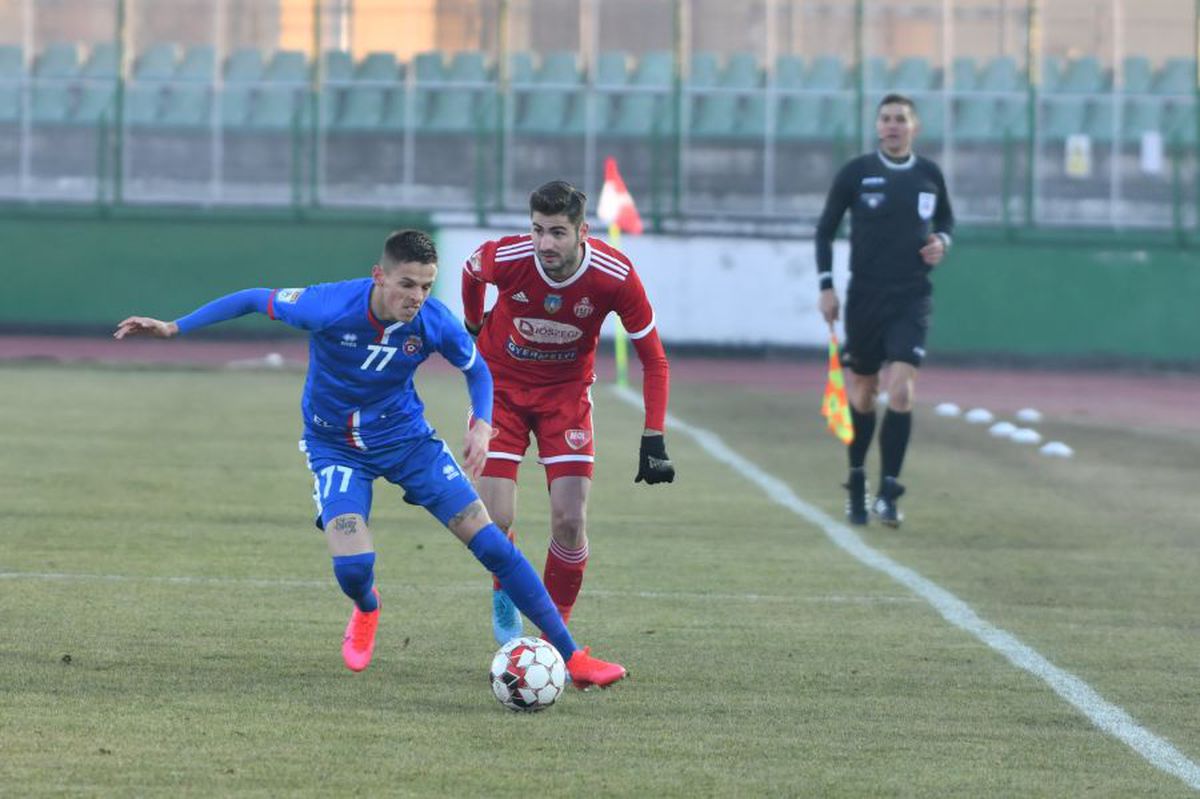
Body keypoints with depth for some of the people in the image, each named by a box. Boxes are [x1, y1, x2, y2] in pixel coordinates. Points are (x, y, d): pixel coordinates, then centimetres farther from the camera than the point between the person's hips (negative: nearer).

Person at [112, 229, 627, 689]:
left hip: (405, 436, 2)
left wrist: (482, 425, -15)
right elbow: (255, 300, -11)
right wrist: (175, 328, -11)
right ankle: (367, 611, 23)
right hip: (335, 445, -1)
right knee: (352, 566, -20)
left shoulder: (435, 324, -19)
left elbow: (477, 369, 3)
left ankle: (572, 658, -3)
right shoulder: (331, 307, -27)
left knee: (490, 542, -9)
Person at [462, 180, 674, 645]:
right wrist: (474, 327, 17)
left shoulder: (615, 276, -26)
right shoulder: (505, 258, -26)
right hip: (501, 383, 0)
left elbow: (653, 360, -15)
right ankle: (504, 595, 24)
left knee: (569, 521, -11)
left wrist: (654, 439, -22)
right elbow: (470, 270, 2)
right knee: (495, 519, -9)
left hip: (567, 390, 0)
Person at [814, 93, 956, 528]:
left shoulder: (929, 175, 3)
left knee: (901, 391, -15)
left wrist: (941, 242, -2)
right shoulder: (855, 173, -2)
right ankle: (856, 485, 28)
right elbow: (826, 229, 5)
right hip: (864, 297, 0)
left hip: (911, 300, 0)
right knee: (863, 392, 10)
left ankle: (887, 492, -11)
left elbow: (946, 219, 21)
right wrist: (826, 285, -3)